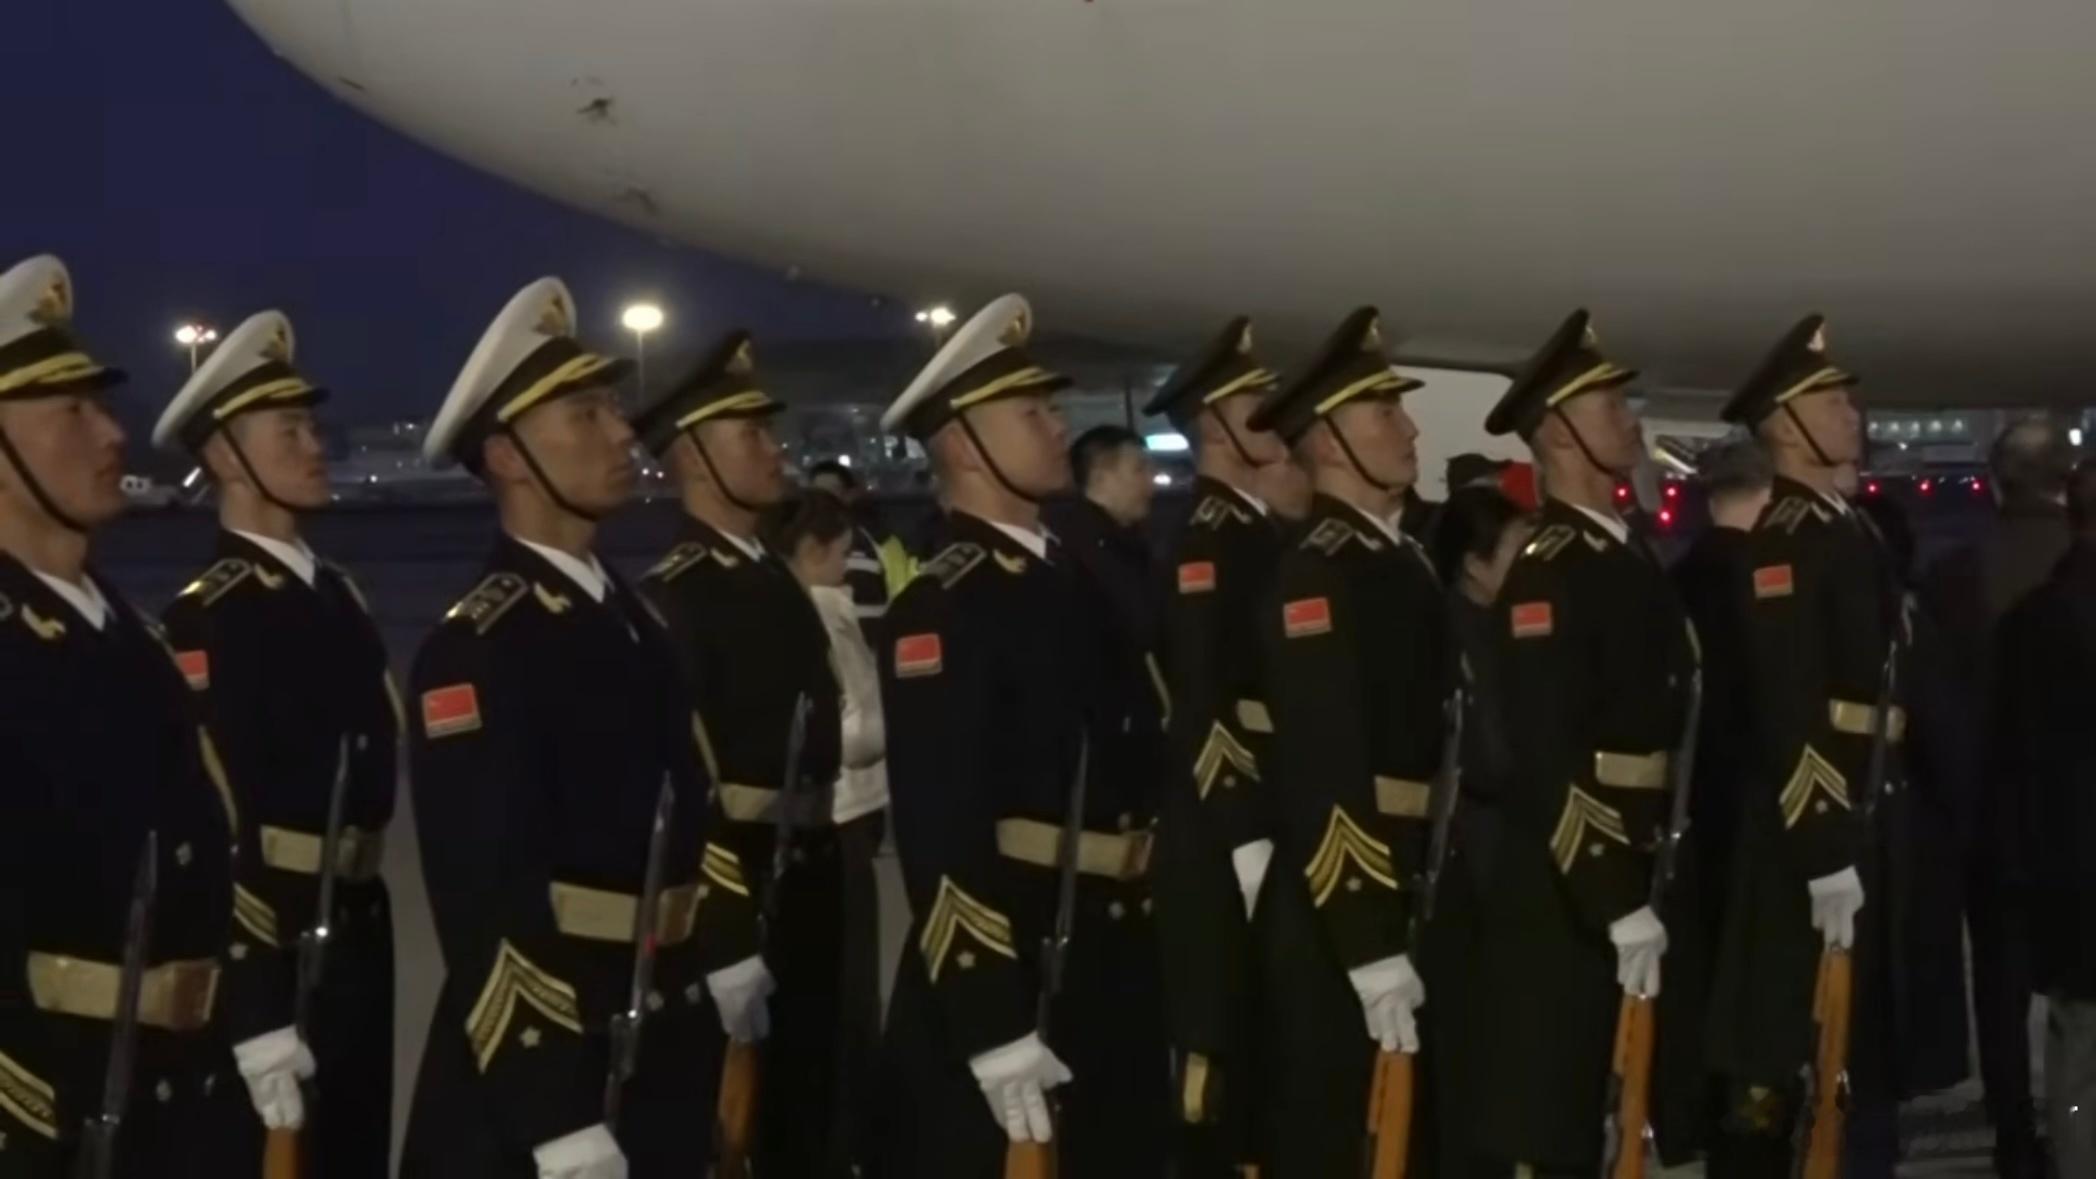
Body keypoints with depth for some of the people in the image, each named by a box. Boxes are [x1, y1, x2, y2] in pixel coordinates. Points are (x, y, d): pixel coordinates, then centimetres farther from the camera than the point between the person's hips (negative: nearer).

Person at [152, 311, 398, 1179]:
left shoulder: (337, 592, 11)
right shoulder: (205, 618, -16)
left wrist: (365, 915, 17)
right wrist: (256, 1017, -23)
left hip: (359, 936, 8)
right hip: (269, 949, -8)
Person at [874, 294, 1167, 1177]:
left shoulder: (1072, 578, 12)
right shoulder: (941, 607, -16)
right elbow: (937, 830, -22)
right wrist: (995, 1028, -24)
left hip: (1112, 972, 9)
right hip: (999, 979, -9)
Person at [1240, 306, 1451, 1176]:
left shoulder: (1408, 559, 12)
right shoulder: (1314, 574, -19)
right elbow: (1321, 780, -25)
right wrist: (1370, 948, -26)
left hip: (1418, 900, 9)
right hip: (1338, 918, -9)